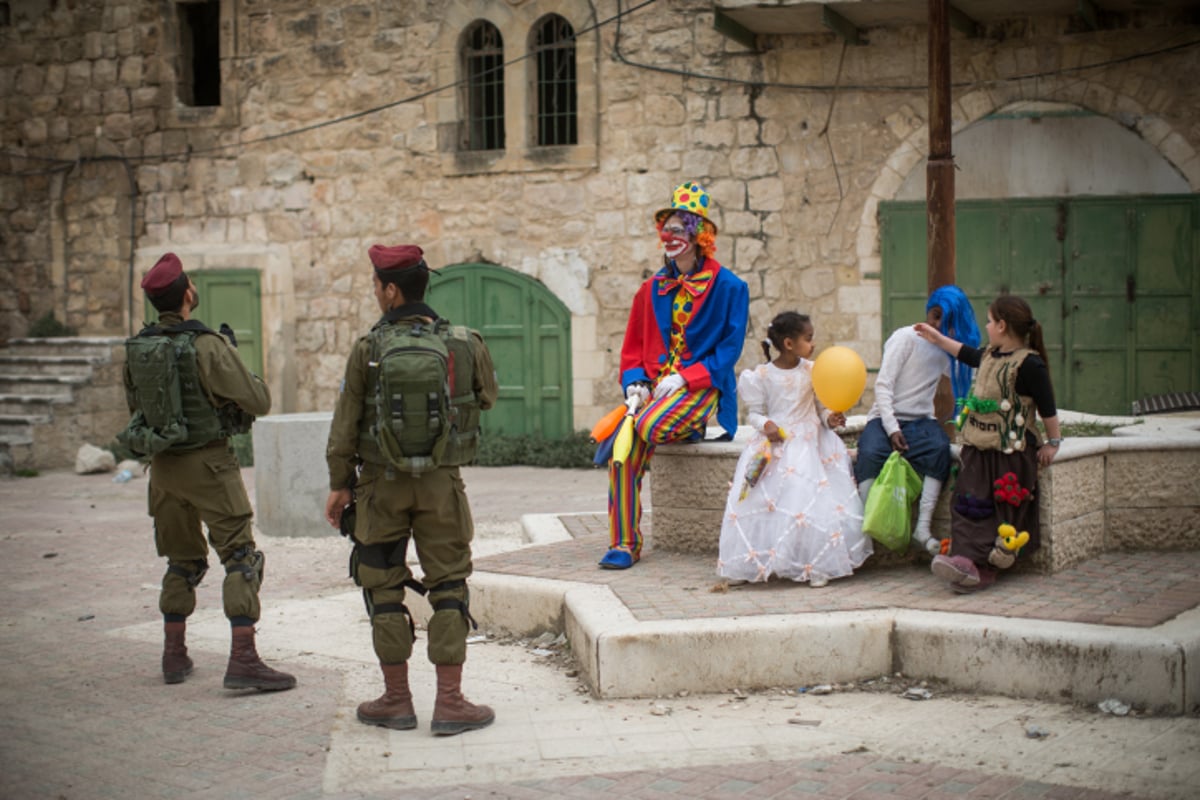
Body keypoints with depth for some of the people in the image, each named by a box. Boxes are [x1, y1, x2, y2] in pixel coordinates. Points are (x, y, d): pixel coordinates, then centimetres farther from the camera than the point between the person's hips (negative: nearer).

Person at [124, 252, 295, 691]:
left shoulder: (137, 349, 4)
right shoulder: (207, 346, -16)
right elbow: (258, 402, -14)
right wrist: (251, 379, 6)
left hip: (163, 467, 7)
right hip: (208, 463, -7)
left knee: (182, 560, 19)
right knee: (241, 558, -3)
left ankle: (174, 655, 22)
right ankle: (243, 660, -10)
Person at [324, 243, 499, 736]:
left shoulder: (368, 349, -7)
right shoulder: (463, 345, -2)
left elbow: (345, 424, -3)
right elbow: (486, 400, 13)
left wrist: (339, 484, 6)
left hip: (381, 482, -1)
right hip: (441, 482, 1)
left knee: (384, 589, 9)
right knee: (448, 586, 6)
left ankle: (397, 700, 13)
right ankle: (450, 703, 4)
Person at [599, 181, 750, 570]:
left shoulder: (728, 287, 0)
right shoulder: (652, 289, 15)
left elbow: (731, 347, -6)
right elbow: (633, 345, 18)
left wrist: (683, 378, -15)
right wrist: (634, 384, -2)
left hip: (702, 387, -4)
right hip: (655, 388, 5)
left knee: (650, 426, -33)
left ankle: (693, 426, 5)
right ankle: (624, 544, -13)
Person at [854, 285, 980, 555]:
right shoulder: (906, 338, 0)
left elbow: (971, 381, 9)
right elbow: (883, 385, -8)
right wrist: (891, 429, -20)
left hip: (921, 421, 4)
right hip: (885, 418, -4)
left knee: (940, 447, -31)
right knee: (871, 453, -36)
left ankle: (923, 527, -31)